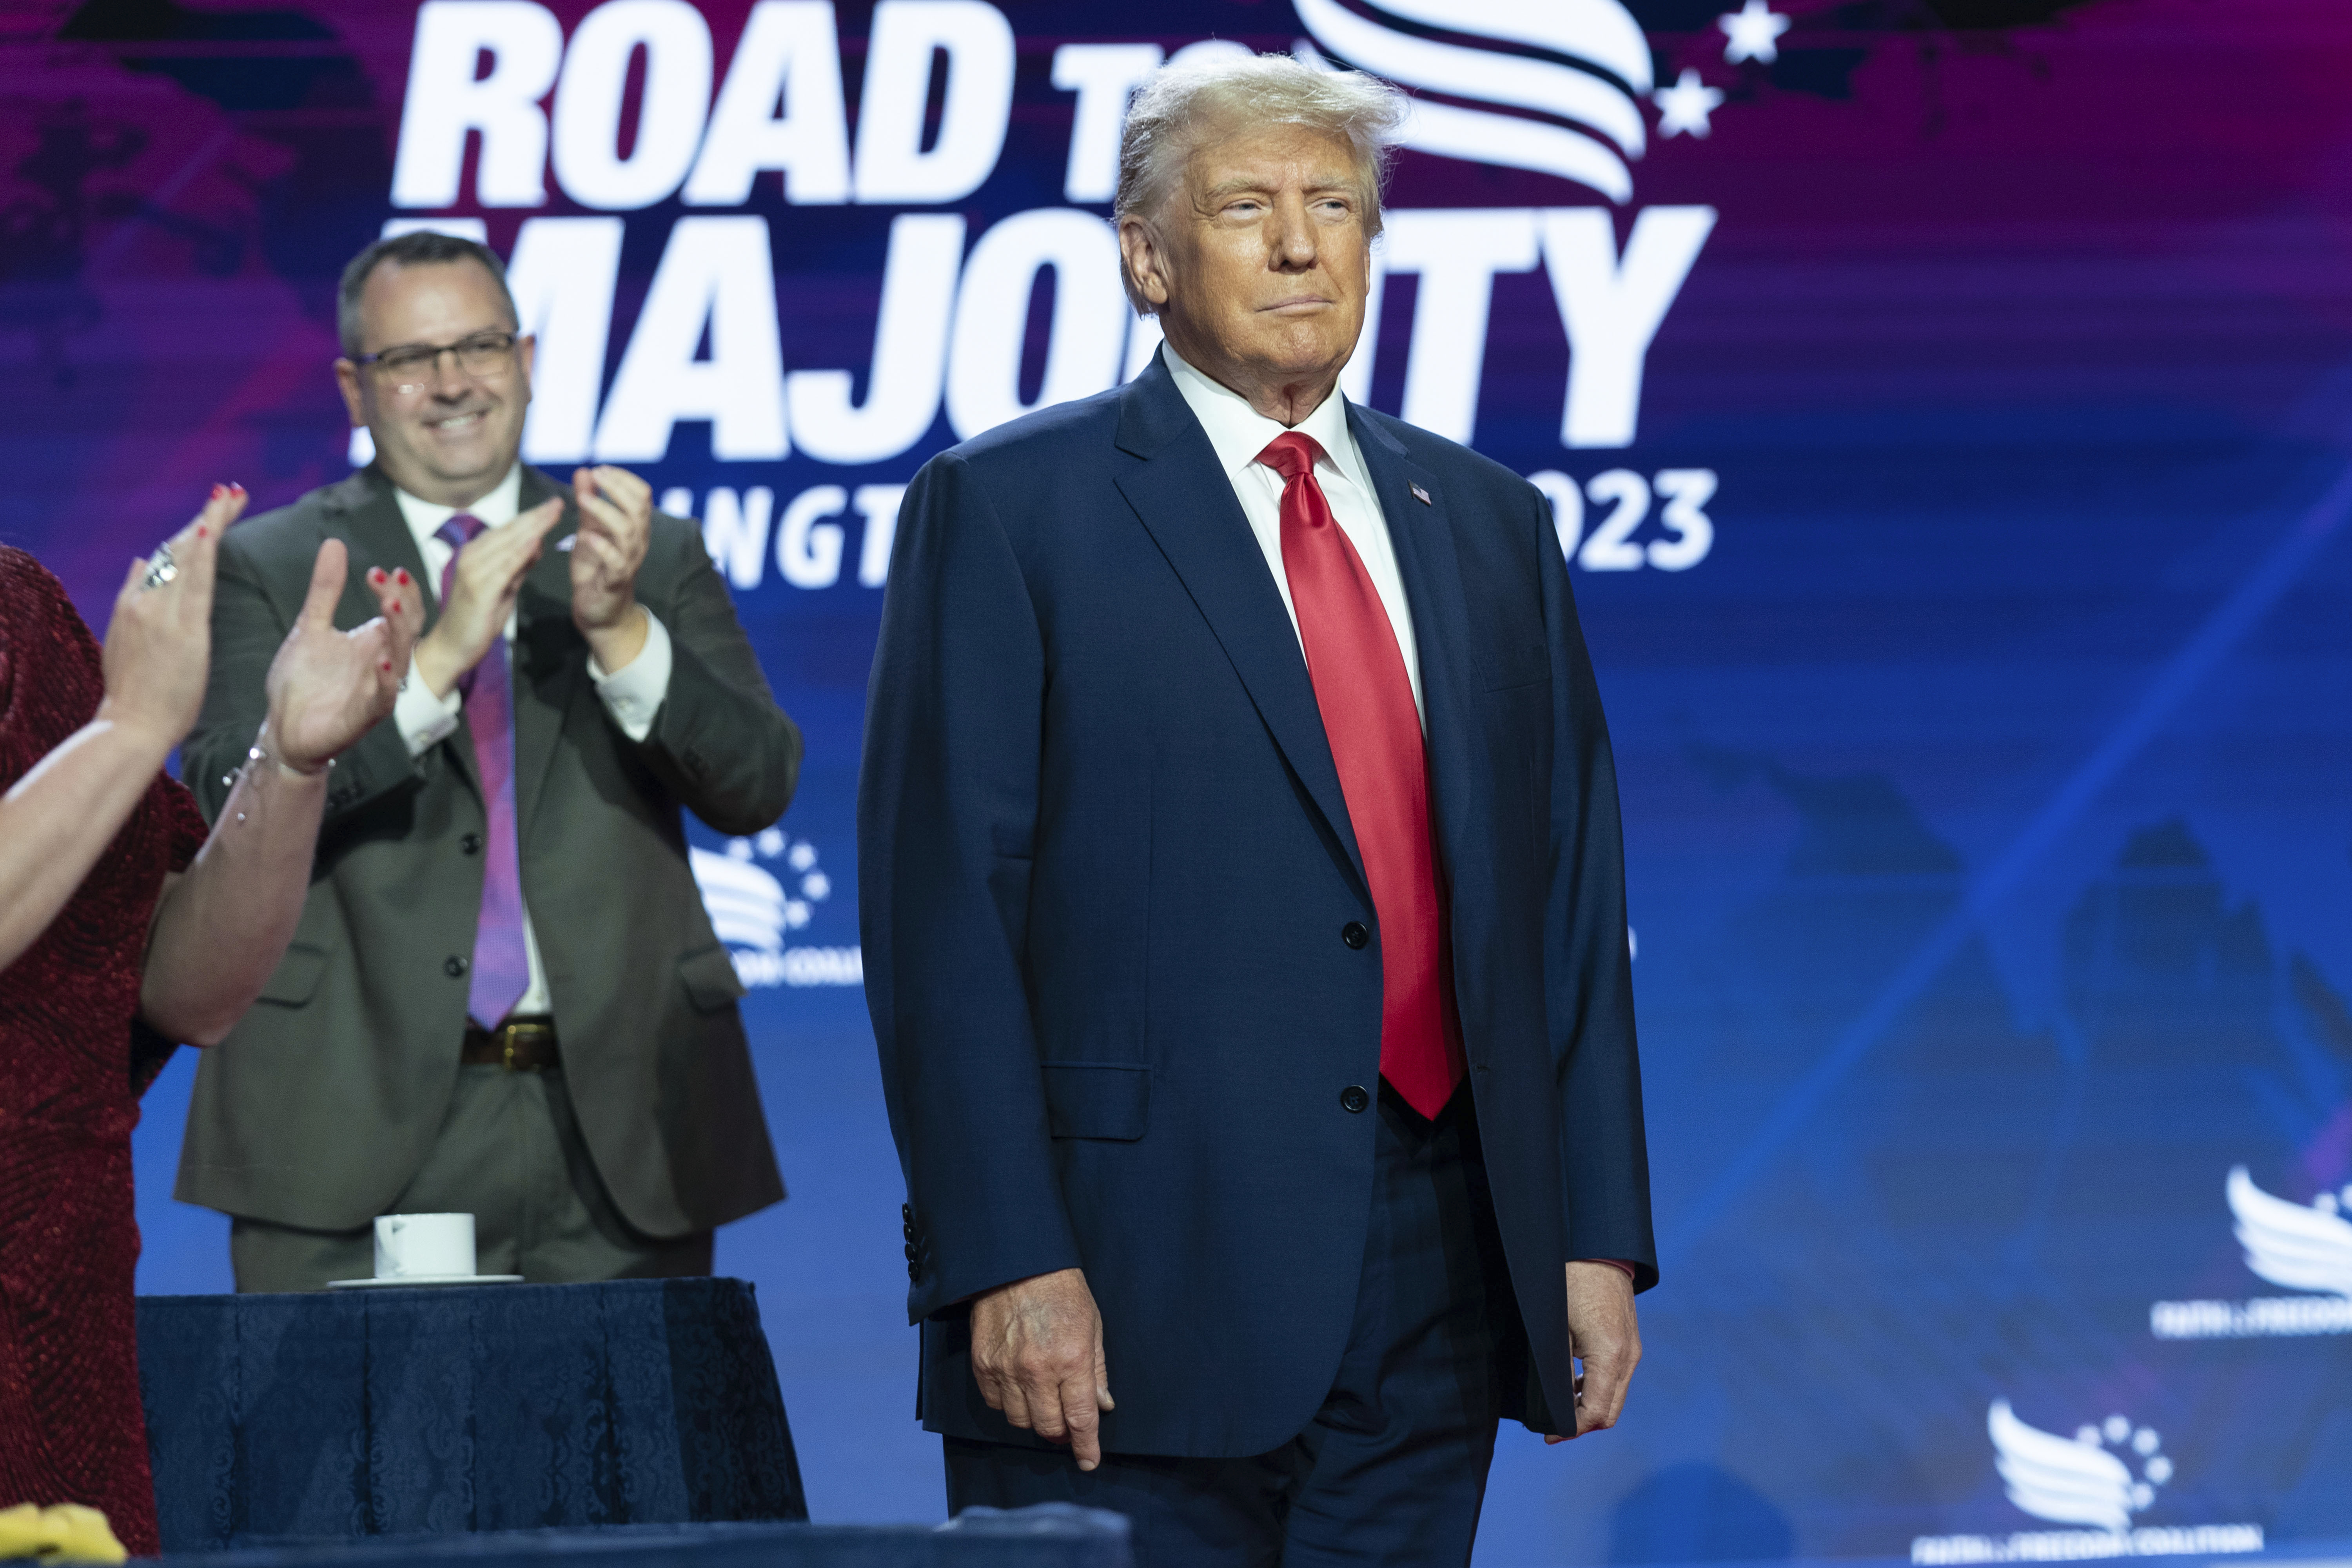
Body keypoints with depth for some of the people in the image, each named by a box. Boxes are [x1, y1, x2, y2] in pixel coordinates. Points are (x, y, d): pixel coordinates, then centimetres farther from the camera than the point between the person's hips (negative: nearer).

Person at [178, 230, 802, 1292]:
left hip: (611, 1125, 2)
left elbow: (757, 788, 3)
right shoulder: (267, 567, 8)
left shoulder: (656, 558, 14)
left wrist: (620, 632, -13)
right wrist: (438, 657, -17)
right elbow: (228, 804, -7)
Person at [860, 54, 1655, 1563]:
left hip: (1433, 1305, 5)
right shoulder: (1008, 511, 1)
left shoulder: (1489, 523, 16)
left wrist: (1601, 1239, 6)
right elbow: (940, 912, -6)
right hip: (1137, 1297, -5)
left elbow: (1573, 897, 14)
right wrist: (1007, 1264, -14)